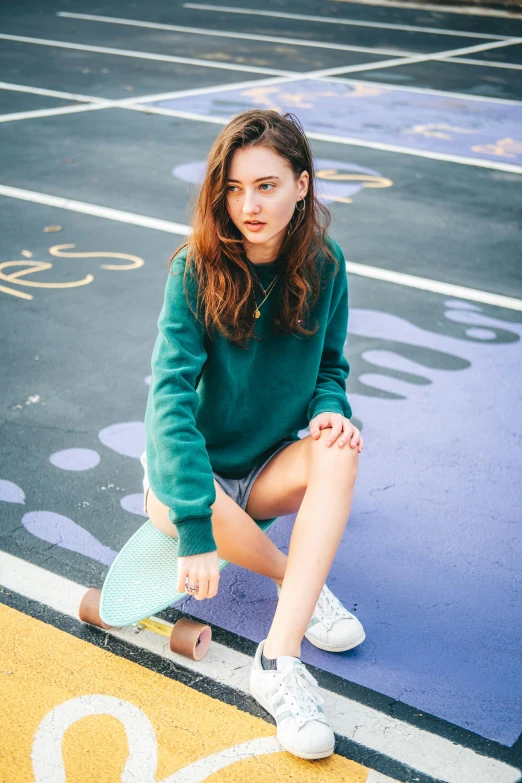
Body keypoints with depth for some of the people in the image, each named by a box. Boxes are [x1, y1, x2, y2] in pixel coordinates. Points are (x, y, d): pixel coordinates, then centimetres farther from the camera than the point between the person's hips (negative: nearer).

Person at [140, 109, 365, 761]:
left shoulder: (324, 265, -8)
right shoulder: (196, 270, -20)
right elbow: (171, 395, -28)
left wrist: (330, 409, -18)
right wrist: (196, 525, -38)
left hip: (269, 467, 3)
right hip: (194, 467, -2)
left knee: (339, 450, -29)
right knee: (177, 503, -37)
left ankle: (279, 659, -32)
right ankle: (298, 581, -8)